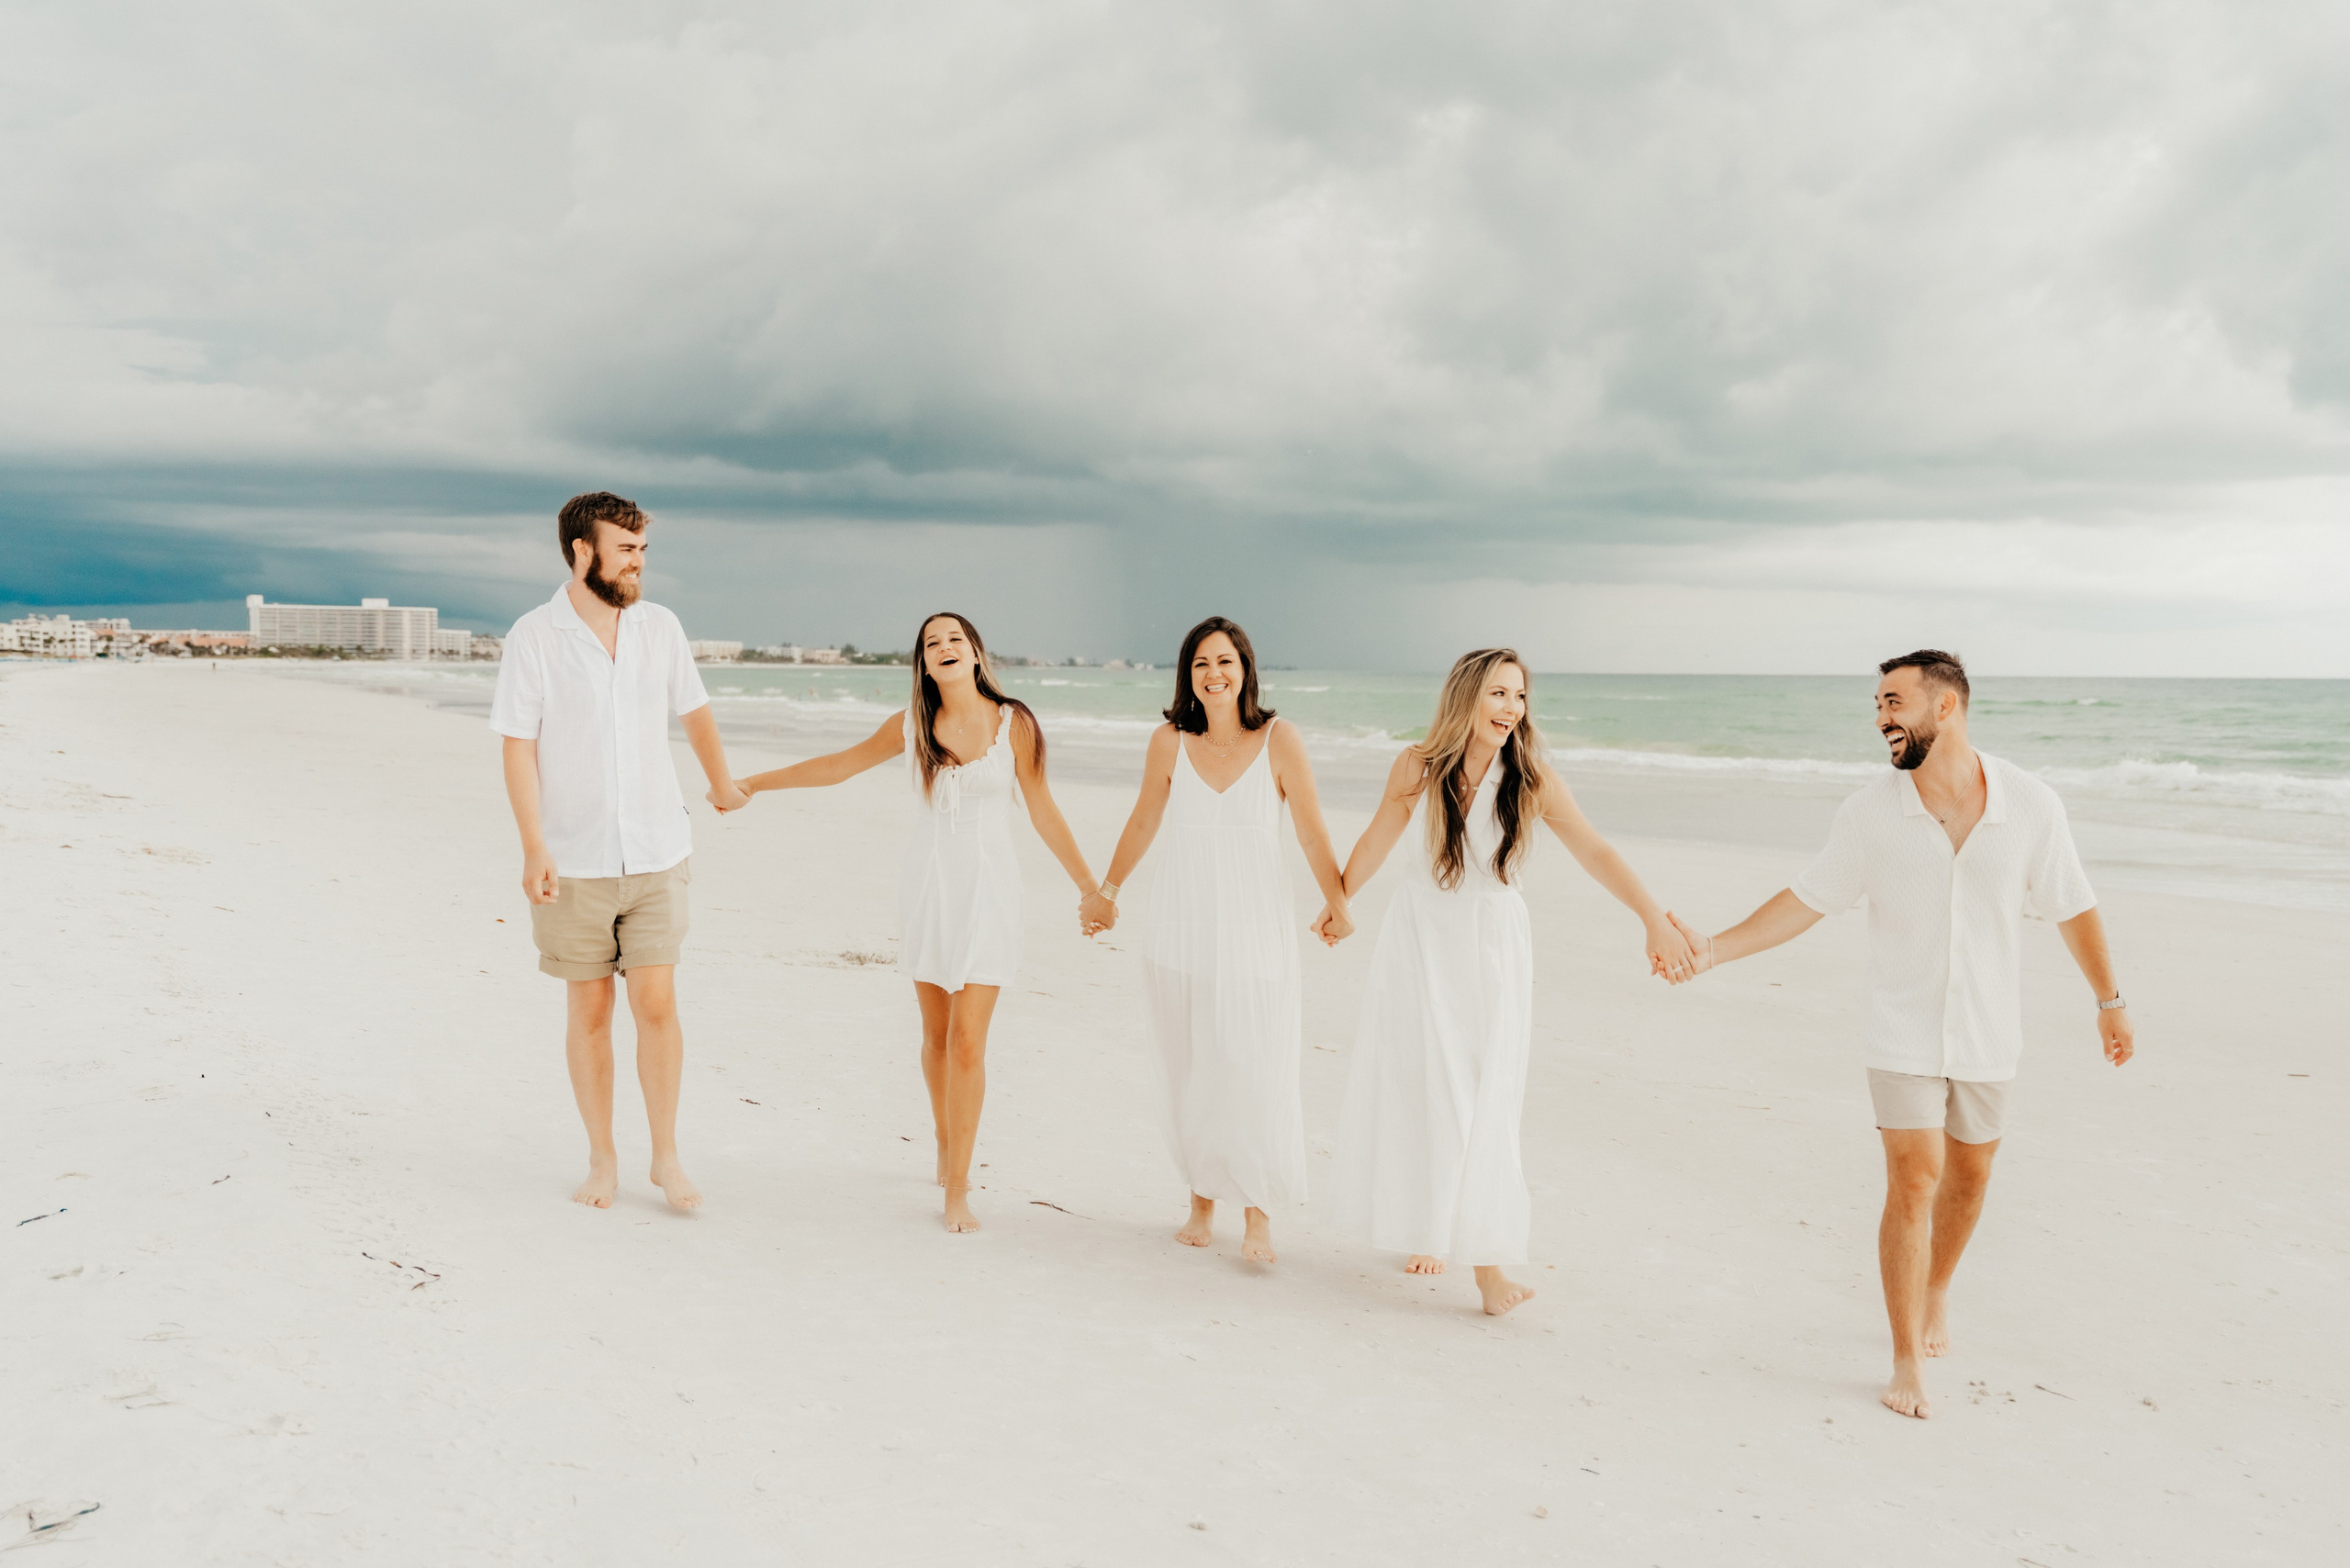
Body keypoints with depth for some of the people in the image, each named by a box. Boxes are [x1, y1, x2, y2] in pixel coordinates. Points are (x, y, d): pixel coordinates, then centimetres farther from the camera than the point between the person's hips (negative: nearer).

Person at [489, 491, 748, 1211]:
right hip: (575, 861, -2)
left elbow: (694, 710, 18)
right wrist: (533, 847, -16)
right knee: (588, 1009, 8)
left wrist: (723, 783, 31)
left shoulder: (660, 626, 3)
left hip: (656, 854, 2)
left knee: (657, 1004, -1)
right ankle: (602, 1159, 22)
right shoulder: (534, 637, -7)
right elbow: (518, 748, -8)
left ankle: (666, 1157, 13)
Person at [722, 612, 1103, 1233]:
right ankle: (948, 1149, 33)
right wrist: (753, 783, 15)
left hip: (987, 886, -2)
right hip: (928, 881, 3)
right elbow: (839, 765, 13)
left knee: (968, 1041, -8)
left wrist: (1090, 886, 1)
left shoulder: (1014, 723, -4)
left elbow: (1042, 810, 1)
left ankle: (957, 1189, -1)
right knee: (936, 1034, 10)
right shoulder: (911, 724, 2)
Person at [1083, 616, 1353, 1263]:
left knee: (1257, 1072, -5)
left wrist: (1339, 903, -2)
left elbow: (1311, 828, -3)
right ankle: (1201, 1201, 23)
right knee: (1189, 1071, 7)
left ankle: (1257, 1213, 10)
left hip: (1257, 931, -2)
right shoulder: (1169, 741, -2)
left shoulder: (1279, 739, -8)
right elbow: (1143, 823, 11)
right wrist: (1107, 890, 19)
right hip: (1181, 931, 2)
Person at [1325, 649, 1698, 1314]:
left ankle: (1488, 1258, 3)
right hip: (1421, 937, 1)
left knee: (1485, 1098, -4)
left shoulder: (1531, 776, -11)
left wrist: (1655, 919, -32)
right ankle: (1427, 1226, 23)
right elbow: (1376, 842, 7)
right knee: (1420, 1088, 4)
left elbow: (1595, 852, -20)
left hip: (1491, 944, -1)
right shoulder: (1418, 766, -8)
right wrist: (1337, 904, 18)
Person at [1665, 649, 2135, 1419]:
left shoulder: (2030, 804, -10)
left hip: (1988, 1031, 2)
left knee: (1967, 1174, 17)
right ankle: (1908, 1360, 6)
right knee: (1913, 1183, -6)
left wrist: (2110, 999, 11)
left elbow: (2071, 907, 2)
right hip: (1904, 1031, -2)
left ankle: (1936, 1291, 44)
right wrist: (1712, 948, -12)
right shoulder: (1870, 813, -11)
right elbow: (1808, 899, -4)